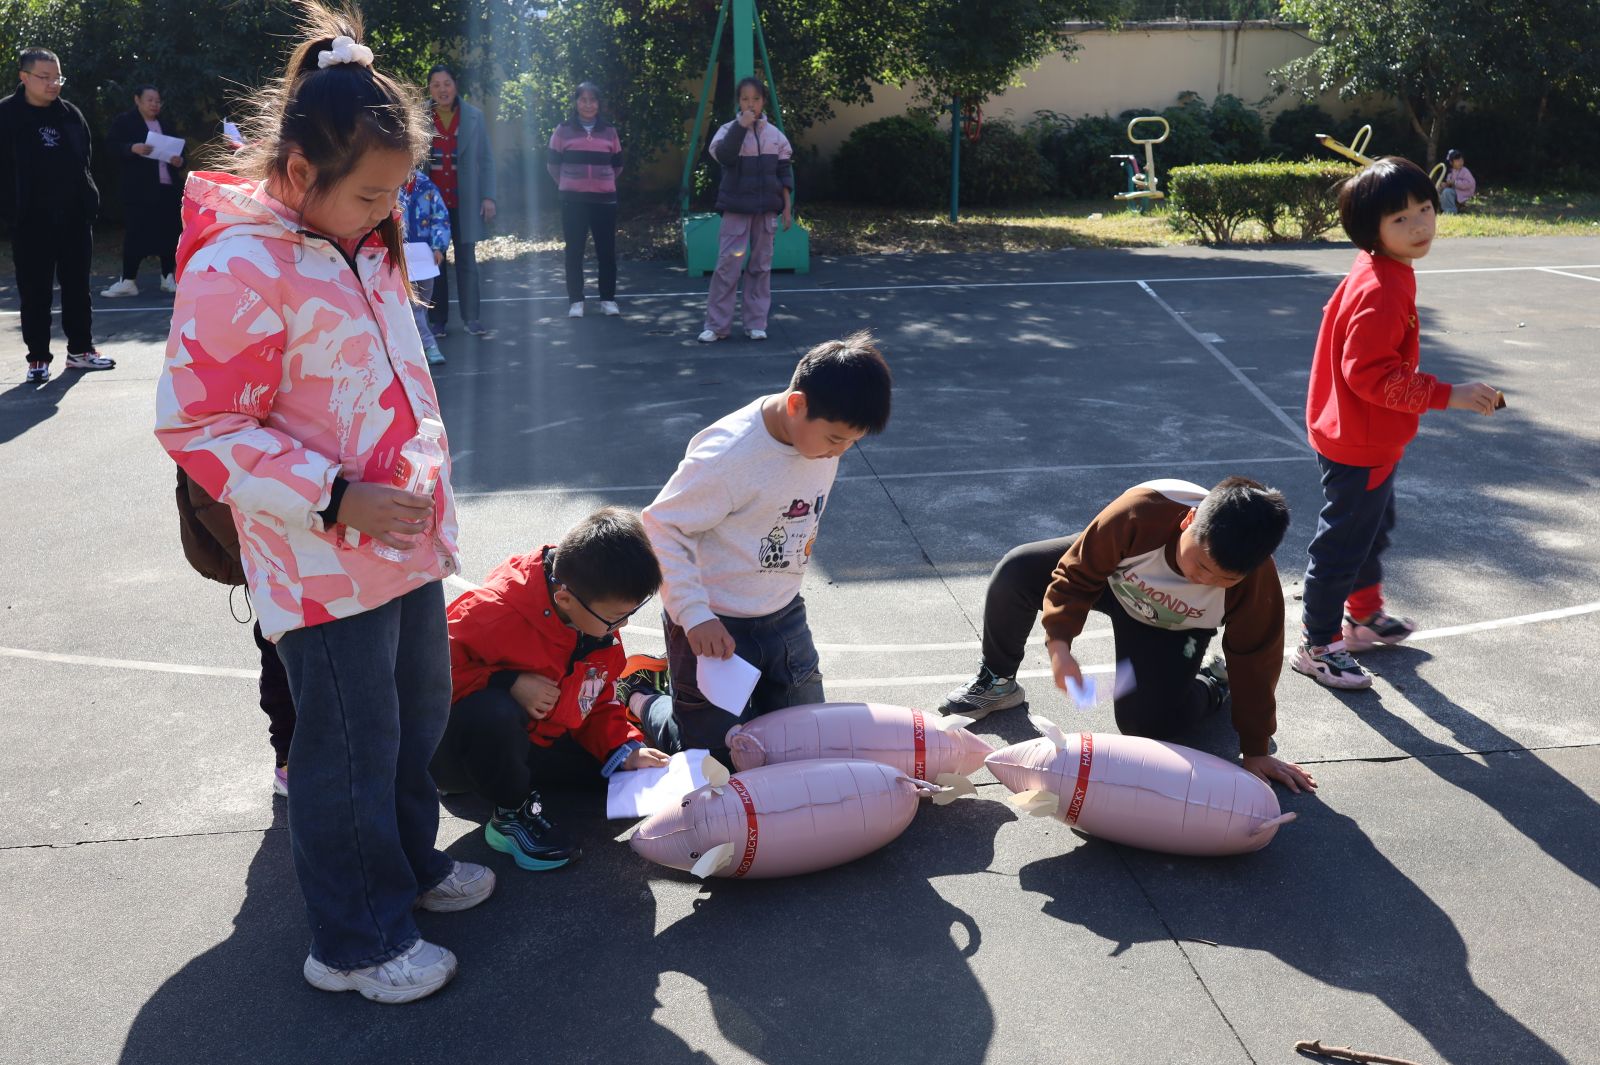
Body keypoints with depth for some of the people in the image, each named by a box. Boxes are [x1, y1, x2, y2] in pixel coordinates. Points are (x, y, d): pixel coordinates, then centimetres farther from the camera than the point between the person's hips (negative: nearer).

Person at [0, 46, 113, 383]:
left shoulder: (70, 115, 8)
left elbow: (85, 160, 14)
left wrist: (89, 200, 5)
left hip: (74, 216, 4)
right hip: (31, 219, -4)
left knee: (77, 284, 11)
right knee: (35, 290, 2)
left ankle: (80, 349, 21)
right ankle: (38, 357, 9)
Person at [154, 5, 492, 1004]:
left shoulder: (359, 243, 8)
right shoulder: (238, 269, -20)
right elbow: (198, 425, -20)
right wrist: (338, 499, -23)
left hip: (405, 541, 9)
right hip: (325, 566, -9)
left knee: (419, 713, 22)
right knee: (353, 747, 4)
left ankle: (410, 863, 45)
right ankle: (357, 941, 23)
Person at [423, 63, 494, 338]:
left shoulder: (474, 117, 4)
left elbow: (485, 160, 5)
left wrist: (488, 196, -3)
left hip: (464, 201, 0)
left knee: (467, 259, 1)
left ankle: (472, 318, 5)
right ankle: (438, 320, 9)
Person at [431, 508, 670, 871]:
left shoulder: (601, 622, -5)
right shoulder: (491, 613, -29)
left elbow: (599, 702, 7)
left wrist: (625, 750, -10)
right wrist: (508, 684, -32)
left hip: (541, 744, 7)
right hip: (457, 754, -7)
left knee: (630, 767, 0)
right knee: (492, 711, -41)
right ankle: (514, 814, -12)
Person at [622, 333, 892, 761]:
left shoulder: (823, 436, -6)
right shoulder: (729, 455, -28)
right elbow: (660, 527, -22)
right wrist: (694, 616, -26)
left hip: (784, 617, 7)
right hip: (716, 627, -7)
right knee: (714, 753, 4)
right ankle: (638, 695, 31)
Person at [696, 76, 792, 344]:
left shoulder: (774, 134, 7)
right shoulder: (729, 130, -1)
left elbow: (784, 172, 9)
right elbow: (723, 155, -21)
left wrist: (787, 206, 5)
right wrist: (741, 126, -24)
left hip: (766, 209, 3)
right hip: (736, 208, -3)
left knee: (761, 265, 6)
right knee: (728, 264, -7)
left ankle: (756, 323, 13)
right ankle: (716, 324, -1)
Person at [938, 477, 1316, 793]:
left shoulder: (1257, 582, -35)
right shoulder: (1142, 512, -41)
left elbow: (1255, 661, -19)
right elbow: (1076, 573, -25)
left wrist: (1256, 750, -11)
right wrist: (1059, 643, -35)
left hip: (1174, 626, -1)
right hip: (1111, 575, 1)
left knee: (1147, 723, -20)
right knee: (1015, 572, -24)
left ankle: (1213, 688, 15)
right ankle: (997, 680, 3)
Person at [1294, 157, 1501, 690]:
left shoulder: (1382, 274, 3)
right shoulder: (1381, 291, -28)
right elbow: (1370, 374, -31)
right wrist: (1447, 395, -29)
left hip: (1372, 440, 11)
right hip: (1358, 445, -11)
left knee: (1373, 527, 26)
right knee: (1344, 542, 2)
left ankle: (1365, 616, 46)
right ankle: (1318, 646, 17)